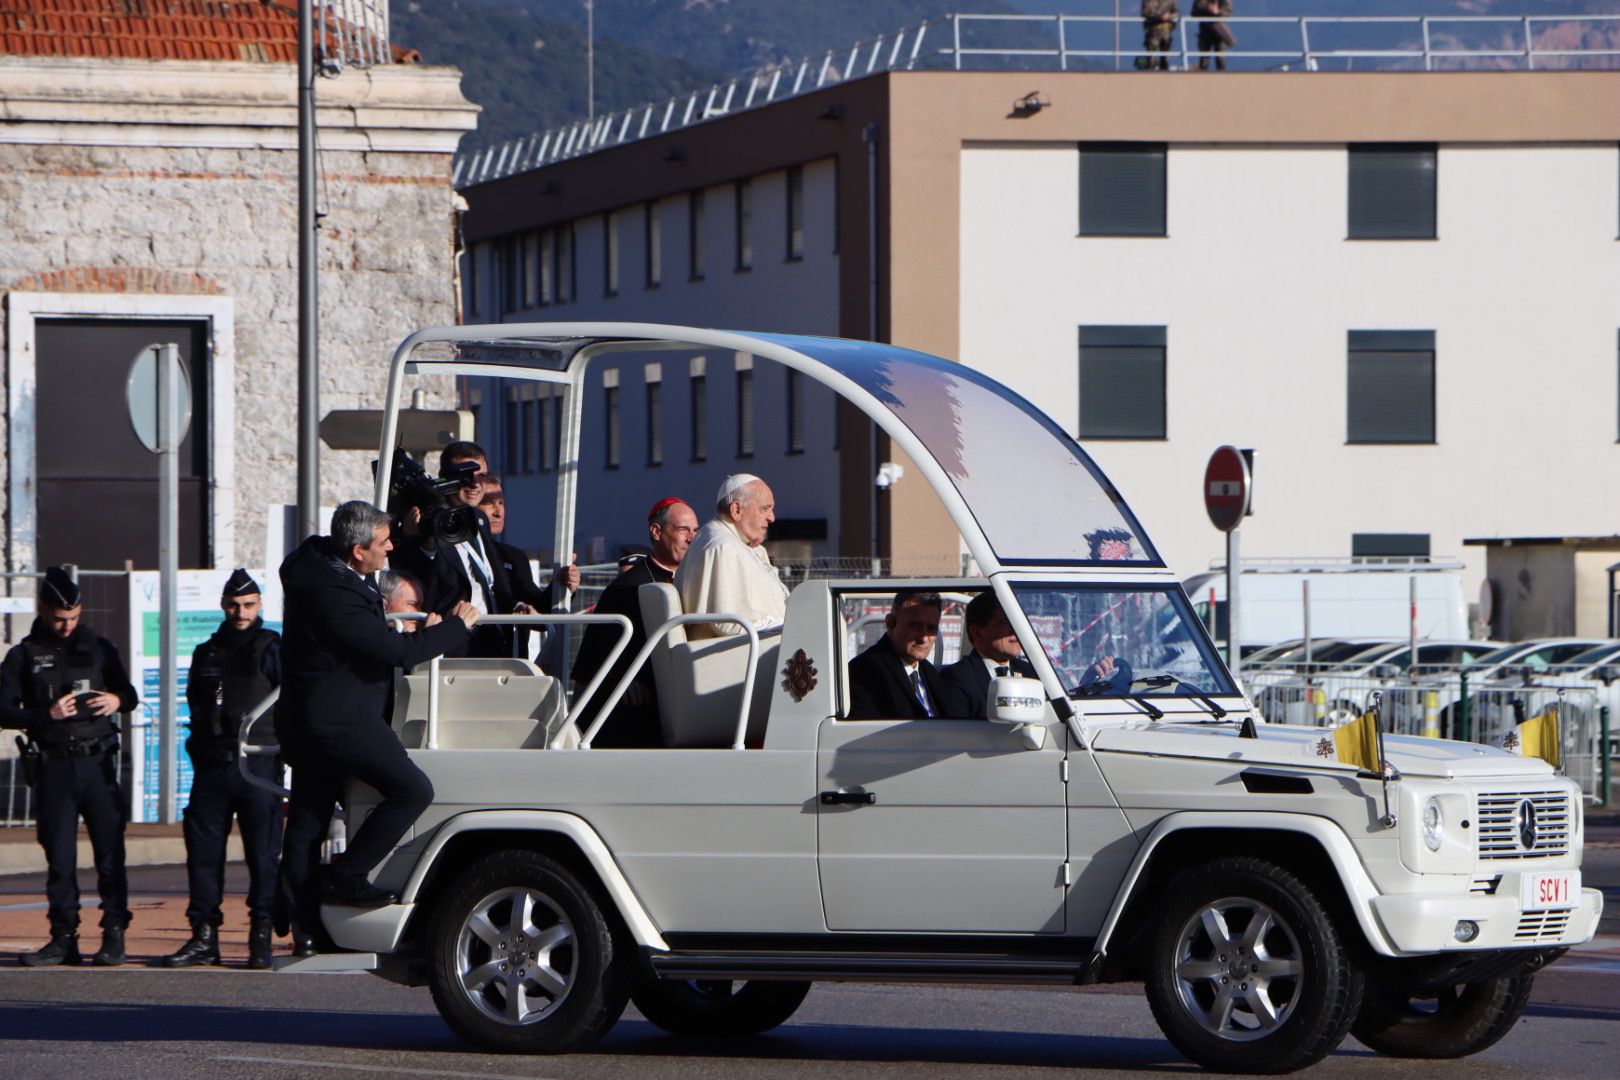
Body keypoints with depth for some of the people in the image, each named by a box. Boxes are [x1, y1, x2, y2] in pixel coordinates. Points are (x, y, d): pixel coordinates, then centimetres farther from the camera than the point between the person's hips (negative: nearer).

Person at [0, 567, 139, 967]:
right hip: (52, 767, 0)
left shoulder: (100, 649, 11)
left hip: (97, 763, 0)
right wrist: (46, 715, -15)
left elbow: (130, 696, 17)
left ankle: (114, 934, 0)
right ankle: (63, 937, 7)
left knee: (110, 849, -4)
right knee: (59, 855, 2)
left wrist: (116, 700, -6)